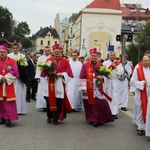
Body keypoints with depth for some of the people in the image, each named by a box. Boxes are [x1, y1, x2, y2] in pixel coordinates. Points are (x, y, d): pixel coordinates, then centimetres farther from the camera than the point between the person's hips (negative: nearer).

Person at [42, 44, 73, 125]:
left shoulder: (65, 61, 5)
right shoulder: (49, 60, 9)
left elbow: (69, 73, 1)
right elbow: (45, 71, 7)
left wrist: (61, 74, -13)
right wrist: (48, 72, -13)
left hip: (60, 84, -1)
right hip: (50, 83, 2)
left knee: (58, 102, -3)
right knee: (49, 100, 4)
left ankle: (56, 118, 8)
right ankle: (49, 117, 21)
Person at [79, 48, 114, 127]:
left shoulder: (100, 65, 8)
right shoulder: (85, 65, -1)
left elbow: (105, 76, 14)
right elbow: (82, 77, -4)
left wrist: (102, 77, -10)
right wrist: (83, 88, -11)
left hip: (98, 89, 2)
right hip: (89, 89, -2)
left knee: (101, 104, -5)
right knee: (90, 105, 5)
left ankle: (97, 119, 7)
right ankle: (92, 119, 19)